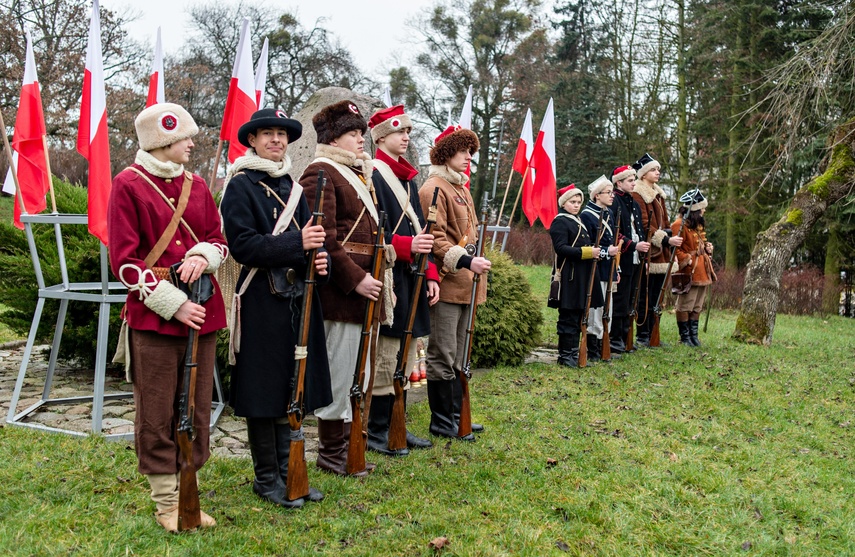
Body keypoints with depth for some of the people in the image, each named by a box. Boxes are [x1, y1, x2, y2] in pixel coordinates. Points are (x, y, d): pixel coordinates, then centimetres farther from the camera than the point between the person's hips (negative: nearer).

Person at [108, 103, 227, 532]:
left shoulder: (196, 185, 11)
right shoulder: (128, 185, -5)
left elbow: (218, 241, 16)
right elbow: (124, 261, -9)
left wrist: (201, 257, -8)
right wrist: (172, 303, -15)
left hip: (201, 313, 5)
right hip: (153, 317, -5)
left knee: (197, 411, 11)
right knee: (157, 415, 4)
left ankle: (187, 492, 25)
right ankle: (165, 502, 18)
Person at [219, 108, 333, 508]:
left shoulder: (293, 187, 15)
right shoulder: (241, 185, -5)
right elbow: (242, 244, -15)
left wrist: (319, 259, -7)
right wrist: (296, 244, -25)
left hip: (299, 299, 7)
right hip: (262, 301, -7)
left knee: (293, 388, 13)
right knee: (264, 389, 2)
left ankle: (288, 471, 25)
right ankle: (266, 477, 15)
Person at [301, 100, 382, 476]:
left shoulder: (359, 174, 19)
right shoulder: (320, 174, -11)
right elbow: (324, 238, -19)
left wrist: (374, 278, 15)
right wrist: (356, 279, -20)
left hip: (363, 289, 10)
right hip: (341, 290, -10)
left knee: (359, 373, 16)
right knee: (339, 371, -1)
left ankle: (348, 444, 28)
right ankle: (331, 453, 12)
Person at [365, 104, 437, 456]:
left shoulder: (407, 177, 19)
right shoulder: (373, 175, -9)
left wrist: (430, 273, 12)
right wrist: (407, 246, -29)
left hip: (412, 279, 9)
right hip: (389, 278, -9)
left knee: (405, 358, 13)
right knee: (385, 358, -3)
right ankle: (376, 431, 8)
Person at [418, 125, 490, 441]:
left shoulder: (462, 188, 19)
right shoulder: (433, 189, -11)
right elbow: (435, 239, -18)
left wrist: (474, 265, 18)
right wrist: (465, 261, -25)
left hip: (464, 284, 10)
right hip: (446, 283, -10)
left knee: (458, 356, 16)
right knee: (443, 356, -2)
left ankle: (456, 416, 25)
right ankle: (441, 422, 8)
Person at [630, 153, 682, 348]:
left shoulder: (658, 195, 20)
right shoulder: (637, 195, -8)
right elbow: (644, 224, -16)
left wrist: (672, 239, 10)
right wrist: (666, 240, -22)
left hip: (661, 254, 9)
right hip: (648, 252, -9)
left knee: (656, 296, 10)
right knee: (645, 296, -5)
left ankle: (652, 335, 16)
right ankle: (642, 336, 1)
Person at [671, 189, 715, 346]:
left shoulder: (698, 224, 16)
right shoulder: (679, 225, -14)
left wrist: (708, 247, 9)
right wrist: (687, 259, -22)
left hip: (702, 271, 9)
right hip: (689, 273, -9)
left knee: (697, 306, 13)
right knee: (685, 305, -1)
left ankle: (694, 334, 21)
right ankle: (685, 336, 8)